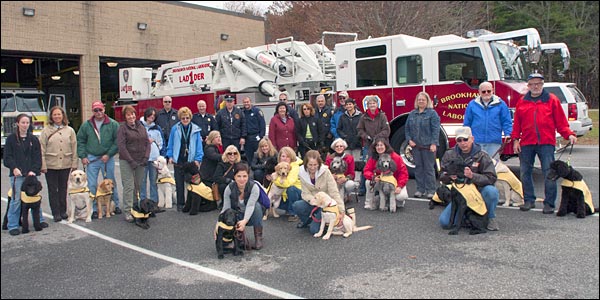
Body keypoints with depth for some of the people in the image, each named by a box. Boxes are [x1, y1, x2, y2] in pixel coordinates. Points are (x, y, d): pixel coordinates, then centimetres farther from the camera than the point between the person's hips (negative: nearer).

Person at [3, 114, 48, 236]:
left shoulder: (33, 139, 10)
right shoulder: (11, 139, 4)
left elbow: (38, 157, 6)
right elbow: (7, 157, 0)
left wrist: (34, 170, -7)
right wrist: (14, 168, -17)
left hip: (31, 174, 3)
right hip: (17, 174, -2)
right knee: (16, 199, -5)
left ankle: (39, 220, 21)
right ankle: (13, 226, 3)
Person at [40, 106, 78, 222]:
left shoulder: (69, 130, 6)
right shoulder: (46, 130, 1)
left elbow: (74, 148, 6)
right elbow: (42, 149, -1)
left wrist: (74, 163, 2)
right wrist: (43, 165, -7)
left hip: (65, 165, 1)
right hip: (51, 165, -1)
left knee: (63, 188, 10)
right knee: (53, 190, 4)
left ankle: (63, 211, 20)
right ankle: (56, 213, 11)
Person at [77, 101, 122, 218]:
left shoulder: (113, 124, -4)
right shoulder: (86, 125, 3)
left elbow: (117, 141, -6)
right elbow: (80, 141, 6)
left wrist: (109, 154, -12)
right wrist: (83, 156, -2)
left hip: (107, 158, -1)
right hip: (91, 159, 2)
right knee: (91, 185, 4)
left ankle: (116, 205, 23)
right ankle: (94, 208, 13)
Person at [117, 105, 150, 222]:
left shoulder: (141, 127, 12)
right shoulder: (122, 128, -4)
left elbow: (147, 143, 11)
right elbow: (121, 146, -10)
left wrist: (146, 157, -2)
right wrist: (131, 161, -15)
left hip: (141, 161, 5)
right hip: (127, 162, -5)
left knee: (138, 185, 9)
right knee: (129, 186, -6)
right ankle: (128, 212, -2)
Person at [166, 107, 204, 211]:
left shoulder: (195, 129, 0)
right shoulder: (175, 129, 1)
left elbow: (199, 145, 2)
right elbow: (170, 144, 8)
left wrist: (198, 158, -3)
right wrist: (170, 156, 1)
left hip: (191, 160, -1)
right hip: (178, 160, 1)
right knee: (179, 183, 6)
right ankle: (180, 204, 16)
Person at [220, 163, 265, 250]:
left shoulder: (254, 187, -26)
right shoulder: (229, 188, -18)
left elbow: (250, 206, -38)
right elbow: (225, 209, -20)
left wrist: (244, 221, -56)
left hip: (250, 216, -1)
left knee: (257, 205, -35)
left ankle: (258, 237, -19)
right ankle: (240, 232, 1)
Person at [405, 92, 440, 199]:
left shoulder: (432, 113, -2)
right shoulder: (412, 114, 12)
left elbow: (436, 129, -9)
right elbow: (407, 128, 15)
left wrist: (434, 143, -16)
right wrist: (409, 140, 1)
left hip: (428, 146, -4)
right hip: (415, 146, 5)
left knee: (429, 168, 0)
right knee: (418, 168, 9)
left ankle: (431, 190, 6)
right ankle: (420, 189, 17)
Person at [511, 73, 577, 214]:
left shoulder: (552, 100, 6)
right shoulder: (522, 102, 11)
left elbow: (561, 122, 3)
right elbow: (517, 123, 11)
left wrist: (569, 134, -10)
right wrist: (515, 139, 3)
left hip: (546, 143, -2)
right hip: (526, 143, 3)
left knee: (549, 173, -5)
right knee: (525, 173, 7)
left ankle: (549, 203, 4)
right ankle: (529, 200, 20)